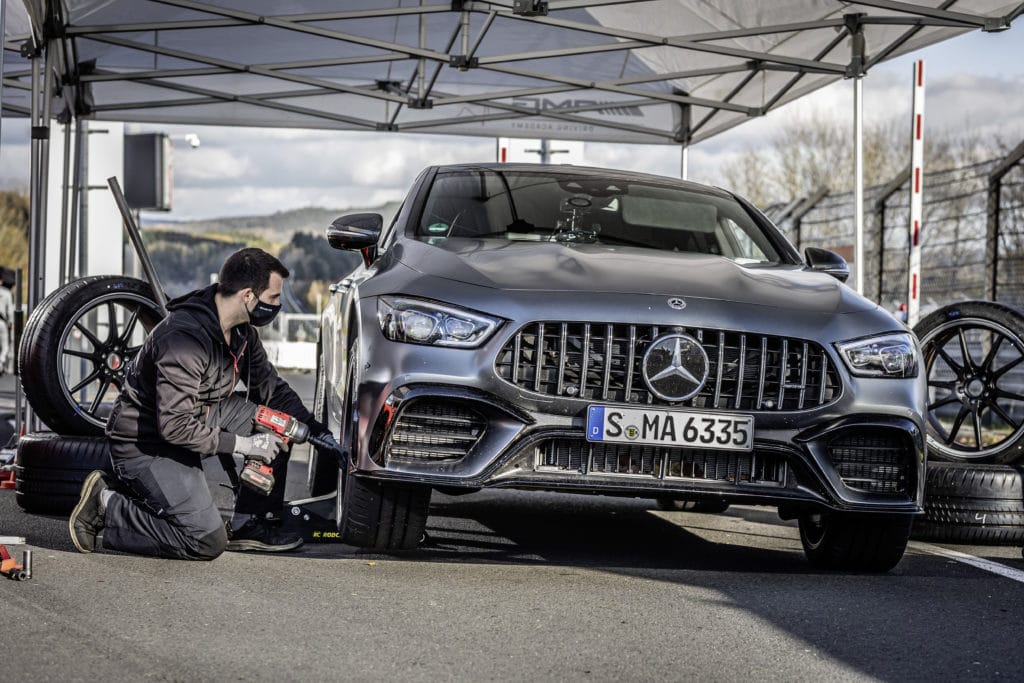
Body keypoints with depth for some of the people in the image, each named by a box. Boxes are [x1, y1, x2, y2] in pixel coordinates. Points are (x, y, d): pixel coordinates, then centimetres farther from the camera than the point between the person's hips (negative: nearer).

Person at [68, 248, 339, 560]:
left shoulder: (241, 331, -1)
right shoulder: (185, 338, -30)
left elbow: (271, 387, 15)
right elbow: (175, 426, -31)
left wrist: (312, 426, 3)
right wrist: (241, 444, -24)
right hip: (144, 444, -9)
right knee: (208, 542, -16)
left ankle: (249, 524, 8)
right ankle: (106, 505, -4)